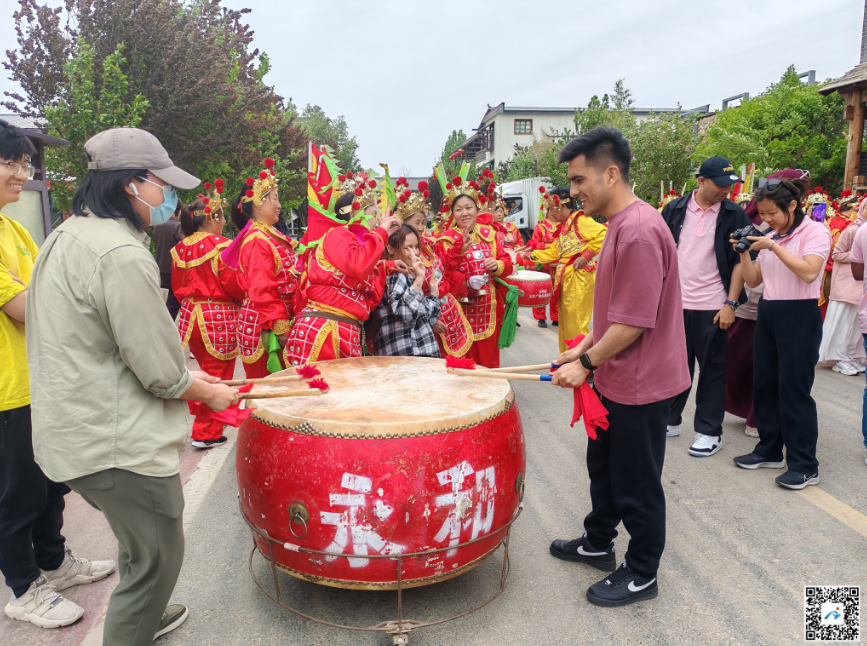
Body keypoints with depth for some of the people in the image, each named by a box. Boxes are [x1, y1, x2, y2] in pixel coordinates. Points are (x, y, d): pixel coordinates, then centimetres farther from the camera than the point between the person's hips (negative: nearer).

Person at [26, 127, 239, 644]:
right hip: (117, 442, -10)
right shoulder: (121, 255, -23)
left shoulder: (66, 236, 9)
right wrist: (208, 393, -1)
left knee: (142, 544, 28)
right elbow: (161, 373, -22)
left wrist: (184, 376, 15)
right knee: (157, 559, 7)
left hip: (74, 428, 11)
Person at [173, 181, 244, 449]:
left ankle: (203, 421, 36)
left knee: (205, 371, 23)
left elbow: (177, 286, 13)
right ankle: (207, 433, 9)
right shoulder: (220, 245, -16)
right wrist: (242, 296, 5)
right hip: (218, 317, -7)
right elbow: (235, 285, -16)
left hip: (190, 315, 7)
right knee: (218, 375, 3)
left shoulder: (180, 248, 5)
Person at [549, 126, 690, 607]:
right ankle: (598, 543, 43)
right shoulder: (619, 224, 8)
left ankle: (641, 575, 27)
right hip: (616, 379, 10)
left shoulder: (639, 231, -25)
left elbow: (634, 322, -26)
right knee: (603, 467, 23)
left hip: (639, 386, -10)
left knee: (636, 483, 8)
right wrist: (585, 347, 11)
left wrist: (587, 363, -16)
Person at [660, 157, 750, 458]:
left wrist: (731, 304, -9)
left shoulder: (734, 215, -1)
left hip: (713, 308, -2)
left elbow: (740, 261, -2)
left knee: (713, 370, 6)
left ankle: (709, 432, 17)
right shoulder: (675, 209, 3)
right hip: (675, 304, 2)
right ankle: (670, 421, 28)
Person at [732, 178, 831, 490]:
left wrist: (773, 246, -22)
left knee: (794, 390, -6)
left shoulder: (815, 232, -7)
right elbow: (753, 281, 11)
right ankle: (770, 450, 25)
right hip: (767, 312, 7)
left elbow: (809, 272, -23)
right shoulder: (769, 238, 11)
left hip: (800, 315, -7)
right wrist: (744, 252, -3)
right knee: (764, 384, 11)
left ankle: (805, 465, 5)